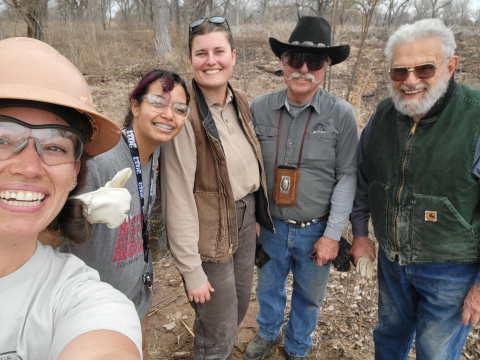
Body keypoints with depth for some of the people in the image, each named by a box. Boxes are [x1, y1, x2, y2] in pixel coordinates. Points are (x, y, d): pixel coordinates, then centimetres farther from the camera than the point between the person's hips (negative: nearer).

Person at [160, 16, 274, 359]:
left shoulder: (240, 102, 1)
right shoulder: (185, 115, -21)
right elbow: (179, 199, -20)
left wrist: (254, 214, 9)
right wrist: (191, 270, -16)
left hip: (245, 221, 7)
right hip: (210, 234, -7)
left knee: (240, 307, 26)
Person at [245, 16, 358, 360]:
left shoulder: (342, 115, -14)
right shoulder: (260, 108, -8)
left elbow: (347, 177, -10)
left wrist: (332, 235, -10)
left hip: (316, 230, -1)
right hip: (271, 225, 2)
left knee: (309, 296, 20)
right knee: (269, 286, 24)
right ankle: (270, 332, 56)